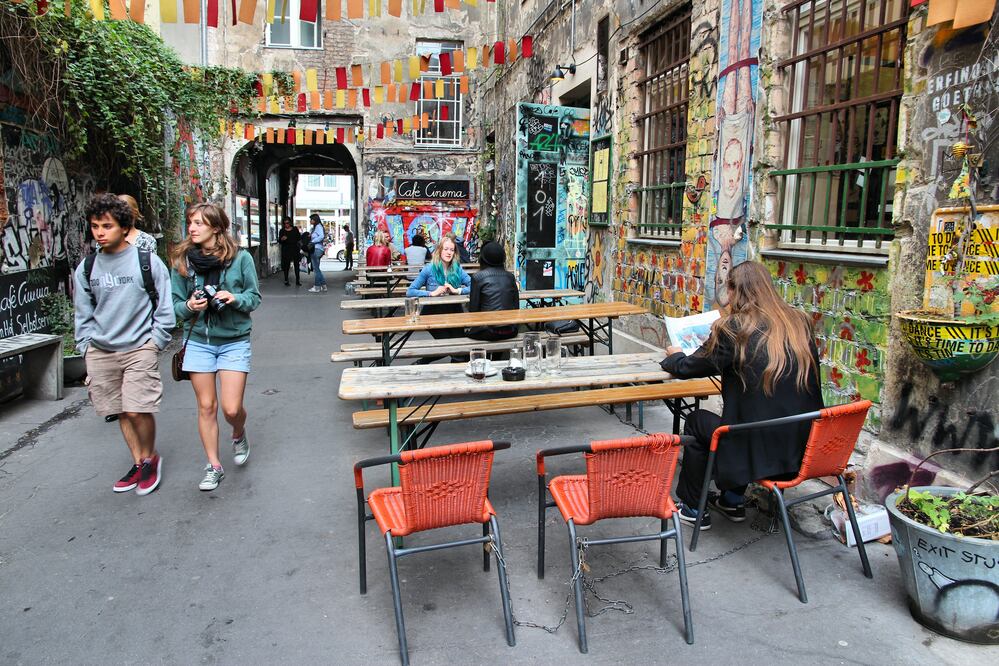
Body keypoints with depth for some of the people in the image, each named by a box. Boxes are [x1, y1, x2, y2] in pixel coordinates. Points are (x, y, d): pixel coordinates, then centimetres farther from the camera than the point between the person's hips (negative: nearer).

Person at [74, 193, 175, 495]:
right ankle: (138, 463, 24)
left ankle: (151, 457, 15)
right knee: (121, 413, 9)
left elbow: (165, 308, 0)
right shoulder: (86, 269, 7)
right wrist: (86, 346, 6)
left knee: (138, 410, -9)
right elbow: (83, 314, 14)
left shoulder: (147, 262, -4)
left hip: (139, 348, -4)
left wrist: (155, 343, -4)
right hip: (100, 352, 4)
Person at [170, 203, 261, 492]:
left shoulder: (240, 257, -8)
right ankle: (213, 466, 22)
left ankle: (239, 434, 32)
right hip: (199, 341, 2)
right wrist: (189, 306, -17)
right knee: (206, 406, 8)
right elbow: (175, 304, 4)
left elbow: (254, 298, -1)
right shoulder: (183, 260, -1)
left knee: (231, 409, -5)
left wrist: (235, 299, -21)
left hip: (234, 341, -2)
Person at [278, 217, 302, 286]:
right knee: (286, 265, 0)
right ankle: (286, 281, 9)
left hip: (295, 249, 1)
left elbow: (299, 238, 6)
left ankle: (297, 281, 2)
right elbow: (279, 241, 1)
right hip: (286, 250, 0)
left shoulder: (295, 229, 8)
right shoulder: (282, 231, 6)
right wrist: (282, 239, -19)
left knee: (296, 265, -2)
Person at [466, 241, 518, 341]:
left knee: (467, 332, 21)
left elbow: (473, 309, -4)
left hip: (490, 332, -4)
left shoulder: (478, 277, -5)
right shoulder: (510, 276, 6)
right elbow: (516, 306, 9)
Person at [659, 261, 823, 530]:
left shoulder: (733, 328, -12)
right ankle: (732, 500, 39)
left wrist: (674, 356, 22)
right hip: (803, 448, 6)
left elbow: (688, 368, -1)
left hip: (762, 452, -6)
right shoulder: (800, 323, 4)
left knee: (696, 422, 18)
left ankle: (693, 508, 27)